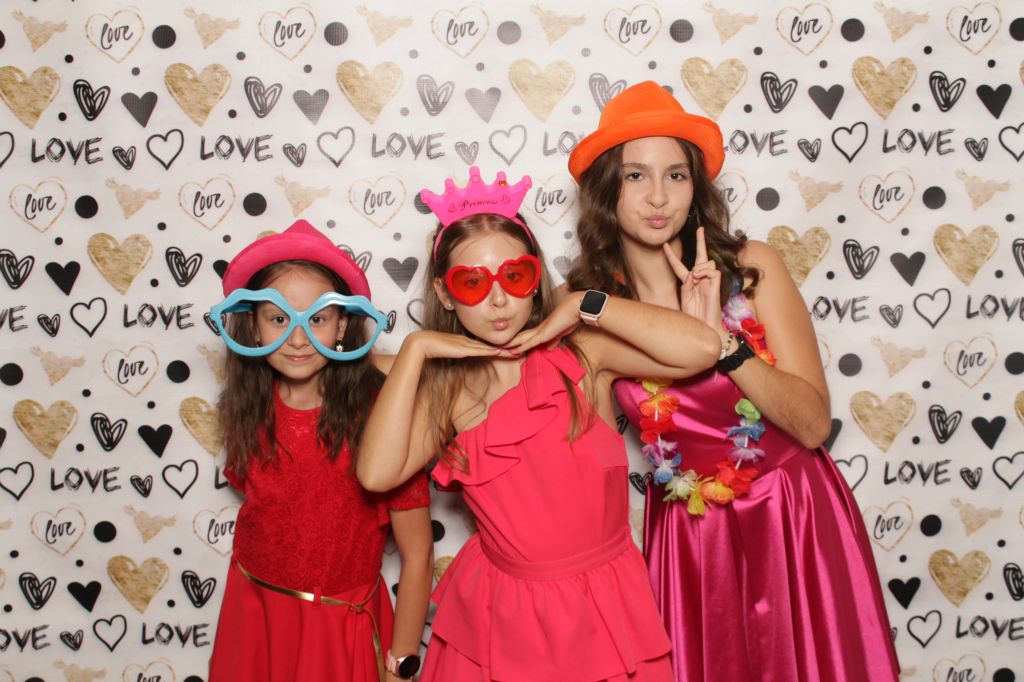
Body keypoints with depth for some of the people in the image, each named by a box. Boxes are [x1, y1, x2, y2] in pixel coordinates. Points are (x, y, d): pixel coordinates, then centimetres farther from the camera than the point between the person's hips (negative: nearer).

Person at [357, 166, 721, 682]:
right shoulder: (446, 390, -2)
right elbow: (377, 473, -18)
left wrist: (585, 307, -18)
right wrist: (415, 349, -14)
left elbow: (702, 349, -24)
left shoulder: (582, 354, -10)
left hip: (599, 606, -2)